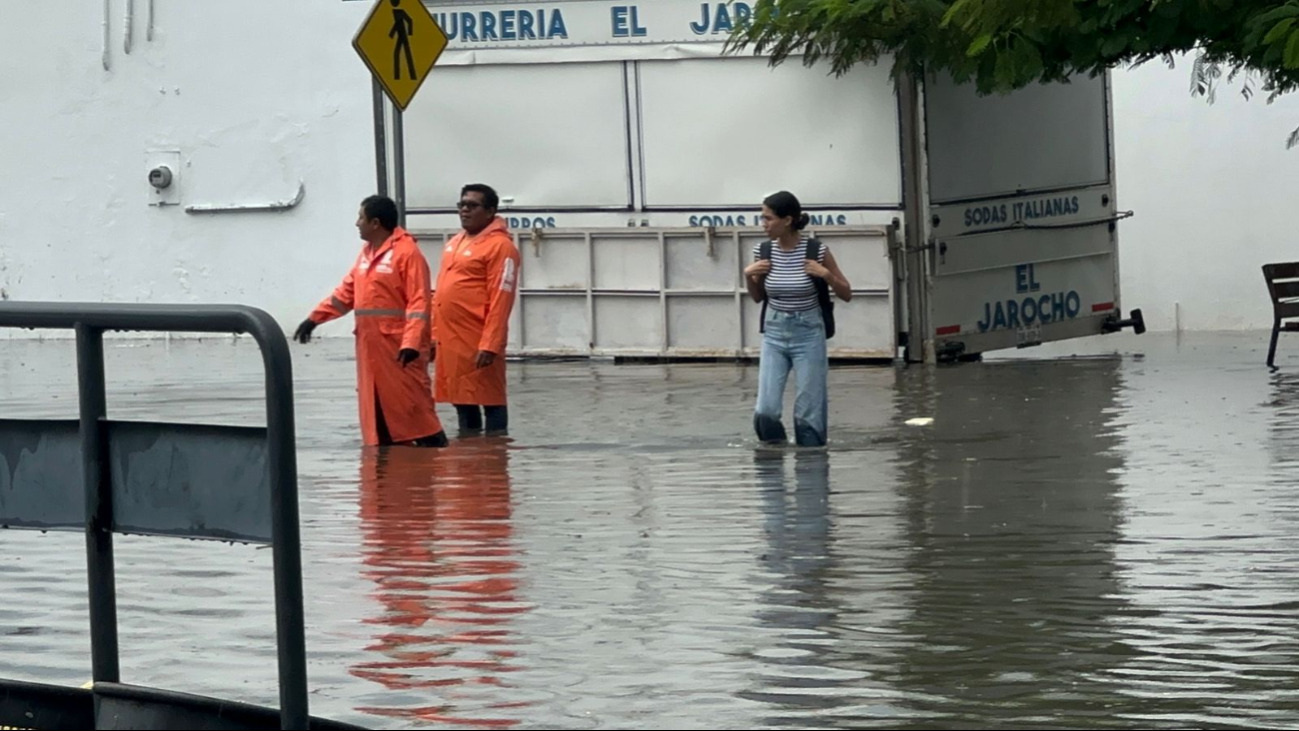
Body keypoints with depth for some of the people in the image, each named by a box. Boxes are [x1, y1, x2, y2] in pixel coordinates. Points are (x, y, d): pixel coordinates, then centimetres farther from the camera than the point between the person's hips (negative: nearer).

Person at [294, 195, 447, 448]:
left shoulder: (407, 252, -12)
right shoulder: (366, 253, 16)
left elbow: (419, 302, -18)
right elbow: (346, 292, 21)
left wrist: (411, 342, -26)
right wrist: (315, 318, 16)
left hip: (399, 347, -9)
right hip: (370, 347, 9)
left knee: (412, 405, -9)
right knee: (376, 410, 9)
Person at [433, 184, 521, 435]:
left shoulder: (500, 246, -10)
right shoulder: (454, 244, 17)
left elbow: (500, 301, -15)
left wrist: (490, 344, -20)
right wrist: (434, 335, 16)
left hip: (478, 341, -8)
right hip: (449, 340, 8)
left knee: (490, 398, -3)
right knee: (461, 397, 13)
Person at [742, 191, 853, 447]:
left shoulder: (817, 251, -10)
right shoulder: (763, 252, -1)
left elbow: (846, 294, -1)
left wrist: (826, 275, -18)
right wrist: (748, 275, -4)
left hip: (808, 335, -3)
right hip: (774, 334, 3)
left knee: (809, 413, 0)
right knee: (766, 411, -8)